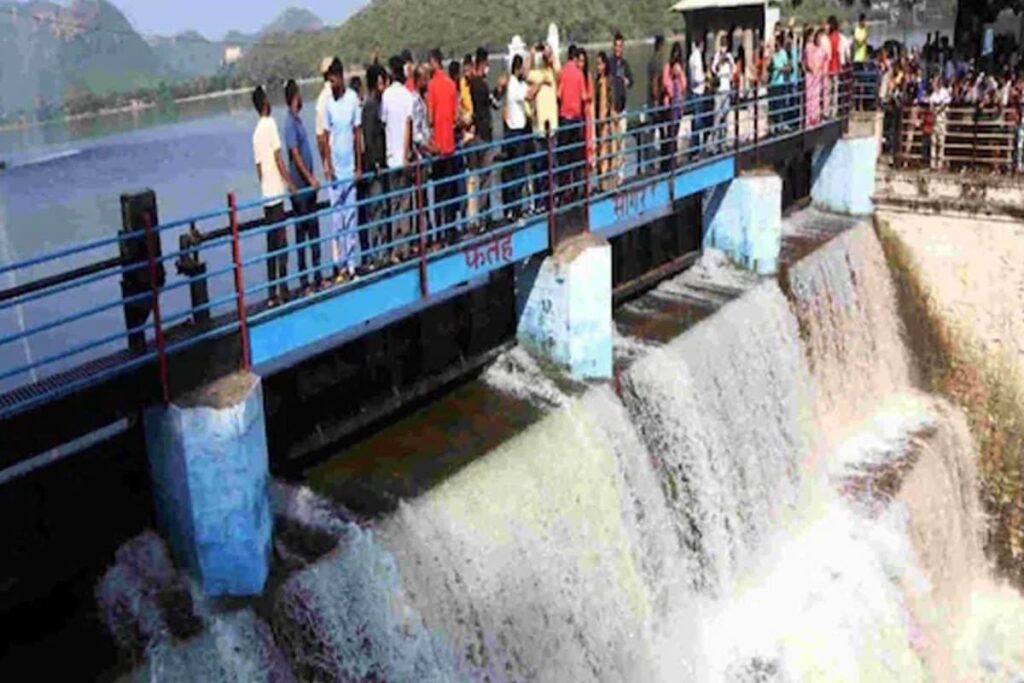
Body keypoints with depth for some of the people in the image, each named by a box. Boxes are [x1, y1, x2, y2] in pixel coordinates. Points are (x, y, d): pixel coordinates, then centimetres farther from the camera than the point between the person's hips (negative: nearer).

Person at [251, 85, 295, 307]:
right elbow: (278, 159, -12)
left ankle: (272, 293, 11)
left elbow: (259, 168, 15)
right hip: (276, 193, -7)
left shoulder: (256, 132, 13)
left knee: (271, 245, 9)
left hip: (266, 195, 7)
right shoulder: (270, 124, -8)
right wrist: (290, 184, -5)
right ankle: (283, 289, -5)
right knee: (282, 243, -5)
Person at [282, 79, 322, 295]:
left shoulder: (298, 119, 14)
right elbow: (295, 155, -20)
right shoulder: (290, 123, -14)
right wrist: (310, 179, -22)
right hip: (300, 187, -9)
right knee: (302, 233, -4)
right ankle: (304, 282, 2)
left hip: (309, 185, 9)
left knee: (314, 230, 12)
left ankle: (318, 277, 18)